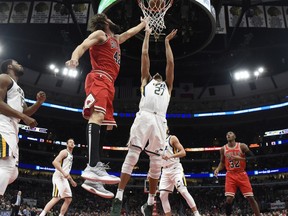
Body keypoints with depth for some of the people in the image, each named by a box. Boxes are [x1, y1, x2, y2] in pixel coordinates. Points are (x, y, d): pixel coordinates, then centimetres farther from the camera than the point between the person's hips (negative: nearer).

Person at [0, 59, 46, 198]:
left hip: (12, 129, 10)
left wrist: (38, 103, 14)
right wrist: (23, 117, -15)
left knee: (12, 173, 8)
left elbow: (24, 112, 30)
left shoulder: (18, 89, 31)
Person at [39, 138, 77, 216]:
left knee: (68, 199, 6)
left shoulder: (71, 156, 23)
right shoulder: (64, 152, -6)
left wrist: (71, 180, 28)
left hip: (64, 178, 10)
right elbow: (54, 162, -20)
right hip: (59, 177, -10)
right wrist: (63, 172, -26)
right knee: (56, 198, -19)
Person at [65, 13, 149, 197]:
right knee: (97, 116, -28)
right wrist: (74, 58, -29)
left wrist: (143, 24, 65)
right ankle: (93, 167, -44)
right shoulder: (100, 34, 9)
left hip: (108, 84, 9)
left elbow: (130, 32, 52)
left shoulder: (116, 39, 34)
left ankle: (93, 179, -6)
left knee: (106, 125, -2)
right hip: (99, 79, -9)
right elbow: (83, 46, -8)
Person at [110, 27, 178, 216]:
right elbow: (145, 55, 29)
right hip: (144, 117, -2)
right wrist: (147, 35, 38)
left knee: (156, 162, 1)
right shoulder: (146, 80, 28)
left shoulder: (167, 85, 32)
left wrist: (167, 41, 39)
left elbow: (170, 63, 31)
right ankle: (119, 197, -9)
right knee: (132, 155, -10)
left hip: (160, 121, 3)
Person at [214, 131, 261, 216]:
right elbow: (222, 162, 16)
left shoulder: (242, 146, -2)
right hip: (230, 175, 1)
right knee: (229, 198, -12)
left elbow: (252, 158, -5)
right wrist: (218, 169, -3)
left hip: (242, 174, -1)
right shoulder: (223, 149, 6)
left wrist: (240, 158, -18)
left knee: (251, 198, -4)